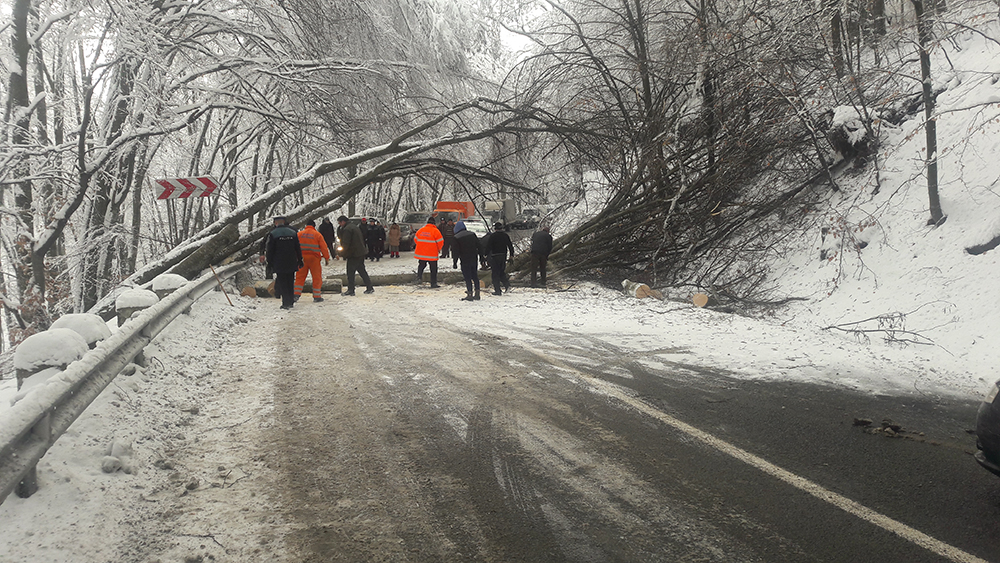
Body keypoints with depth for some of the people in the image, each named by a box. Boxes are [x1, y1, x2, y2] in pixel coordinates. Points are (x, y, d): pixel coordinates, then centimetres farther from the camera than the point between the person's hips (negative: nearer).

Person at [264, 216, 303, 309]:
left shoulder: (272, 234, -8)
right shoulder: (293, 232, 5)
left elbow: (269, 250, -7)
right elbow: (298, 248, 10)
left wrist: (269, 262, 4)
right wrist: (300, 260, 17)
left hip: (279, 264, -4)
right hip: (291, 263, 4)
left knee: (282, 283, 1)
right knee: (290, 283, 13)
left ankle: (286, 303, -4)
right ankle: (291, 302, 17)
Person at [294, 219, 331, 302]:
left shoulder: (299, 234, 5)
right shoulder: (317, 234, -2)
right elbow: (324, 248, -2)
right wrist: (327, 258, 4)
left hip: (302, 258, 2)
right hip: (314, 258, -2)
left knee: (300, 277, 10)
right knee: (317, 278, 7)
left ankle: (296, 294, 2)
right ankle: (316, 297, 7)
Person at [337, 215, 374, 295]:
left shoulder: (347, 229, -13)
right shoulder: (355, 227, 17)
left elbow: (345, 244, -17)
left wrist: (343, 255, -9)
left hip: (353, 254, -9)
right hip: (361, 253, 9)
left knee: (350, 272, -4)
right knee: (362, 270, 15)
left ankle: (351, 290, -4)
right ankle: (370, 288, 15)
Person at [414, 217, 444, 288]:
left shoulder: (420, 230, 3)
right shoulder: (435, 231, -10)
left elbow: (415, 239, 12)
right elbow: (440, 242, -8)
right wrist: (438, 249, 11)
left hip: (421, 253, 4)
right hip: (432, 254, -4)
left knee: (422, 265, 25)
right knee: (433, 269, 7)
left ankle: (419, 276, 4)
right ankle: (433, 283, 8)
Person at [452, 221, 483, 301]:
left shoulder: (456, 237, -8)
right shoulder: (472, 234, 7)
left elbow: (455, 251, -8)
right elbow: (479, 246, 11)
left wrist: (454, 262, -3)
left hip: (465, 261, -5)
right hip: (474, 259, 5)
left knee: (467, 277, -1)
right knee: (475, 276, 13)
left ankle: (470, 294, -4)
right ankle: (477, 294, 15)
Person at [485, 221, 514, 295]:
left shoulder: (492, 236, -10)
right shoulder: (505, 235, 6)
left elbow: (488, 246, -13)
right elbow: (510, 245, 11)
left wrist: (486, 255, -5)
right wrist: (512, 255, 20)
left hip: (495, 257, -5)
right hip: (504, 256, 5)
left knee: (495, 273, 0)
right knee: (501, 272, 19)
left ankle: (497, 290, -2)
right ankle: (507, 284, 0)